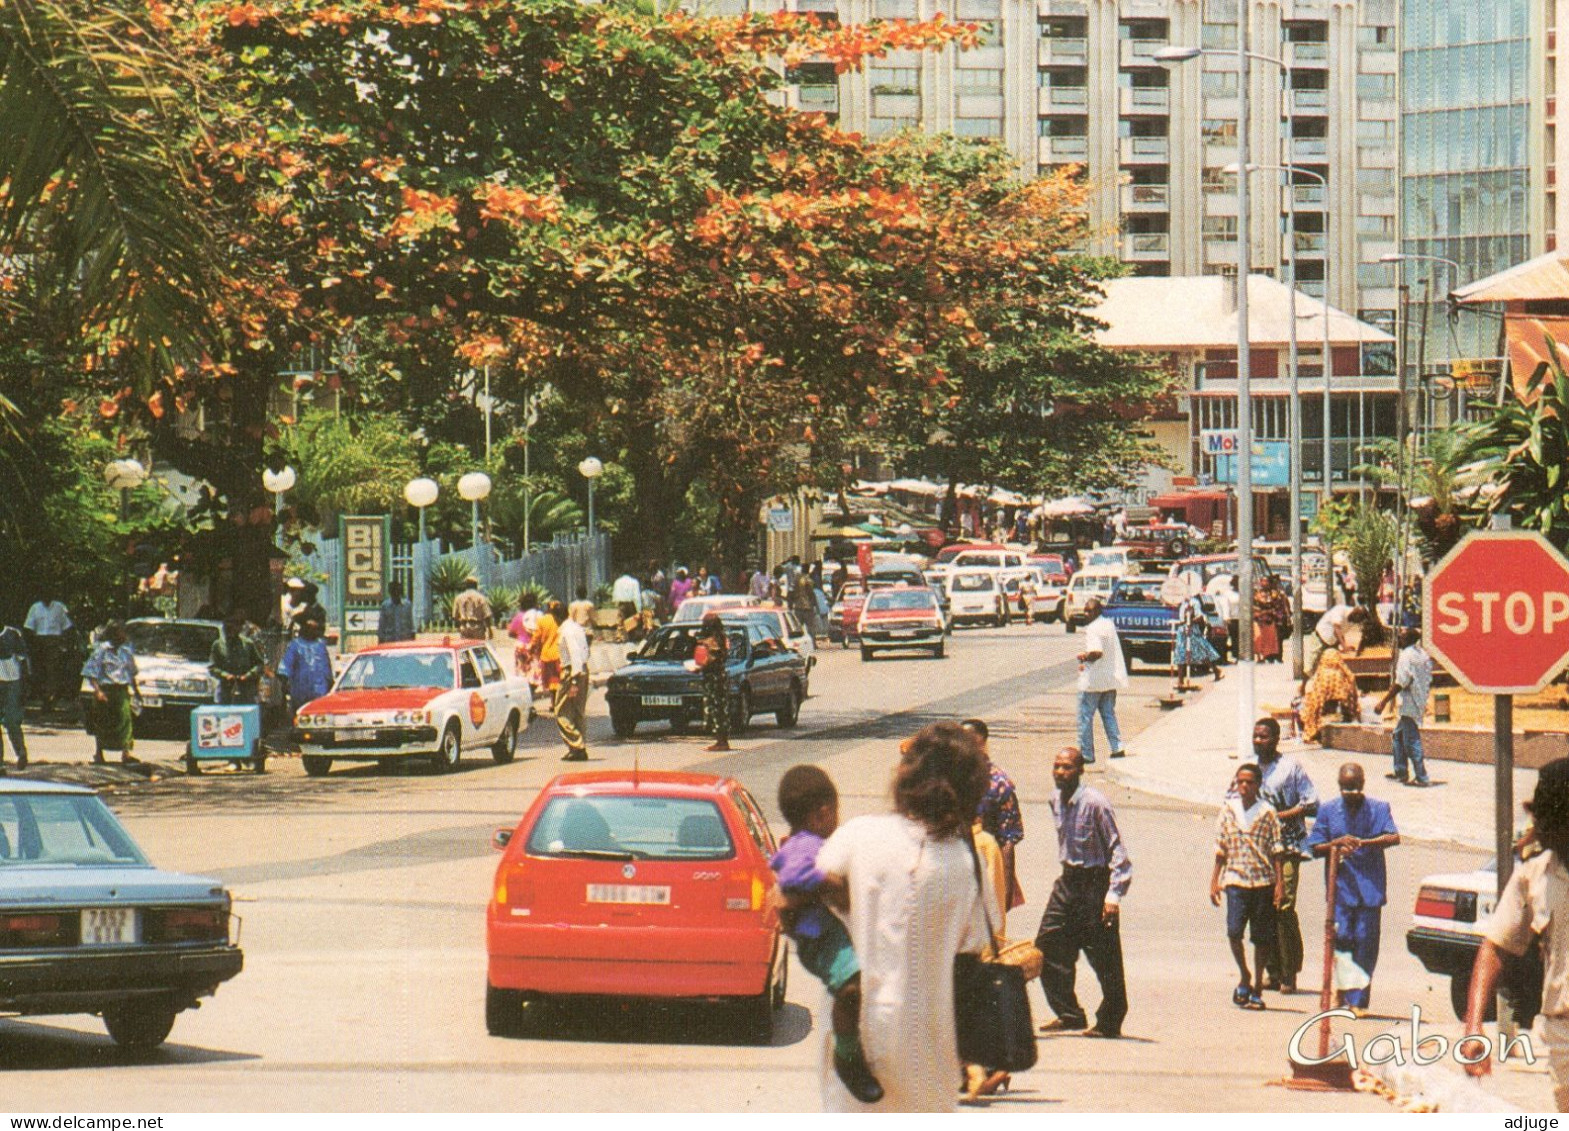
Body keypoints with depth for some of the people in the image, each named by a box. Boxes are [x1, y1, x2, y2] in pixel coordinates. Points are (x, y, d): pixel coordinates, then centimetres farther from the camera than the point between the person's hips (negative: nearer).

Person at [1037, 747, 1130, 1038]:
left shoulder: (1095, 803, -16)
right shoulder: (1056, 801, 6)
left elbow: (1116, 849, -15)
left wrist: (1113, 894, -20)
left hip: (1095, 883, -8)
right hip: (1068, 882, 8)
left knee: (1104, 959, -2)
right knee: (1047, 948, 3)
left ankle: (1109, 1022, 8)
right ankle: (1068, 1014, 13)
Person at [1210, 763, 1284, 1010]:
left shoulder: (1267, 812, 1)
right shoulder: (1228, 810, 6)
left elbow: (1276, 850, 2)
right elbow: (1220, 848, 10)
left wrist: (1280, 882, -4)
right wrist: (1215, 880, 7)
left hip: (1263, 881, -1)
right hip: (1236, 879, 1)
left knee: (1261, 938, 3)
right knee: (1234, 931, -16)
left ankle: (1257, 989, 13)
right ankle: (1244, 977, 7)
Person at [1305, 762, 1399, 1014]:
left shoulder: (1379, 808, 4)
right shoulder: (1328, 810, 8)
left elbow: (1394, 837, -11)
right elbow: (1315, 848, 8)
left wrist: (1362, 843, -25)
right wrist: (1336, 844, -12)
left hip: (1370, 887, 0)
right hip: (1340, 886, 1)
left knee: (1365, 943, -1)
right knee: (1342, 937, -9)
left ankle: (1358, 1000, 5)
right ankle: (1341, 988, 12)